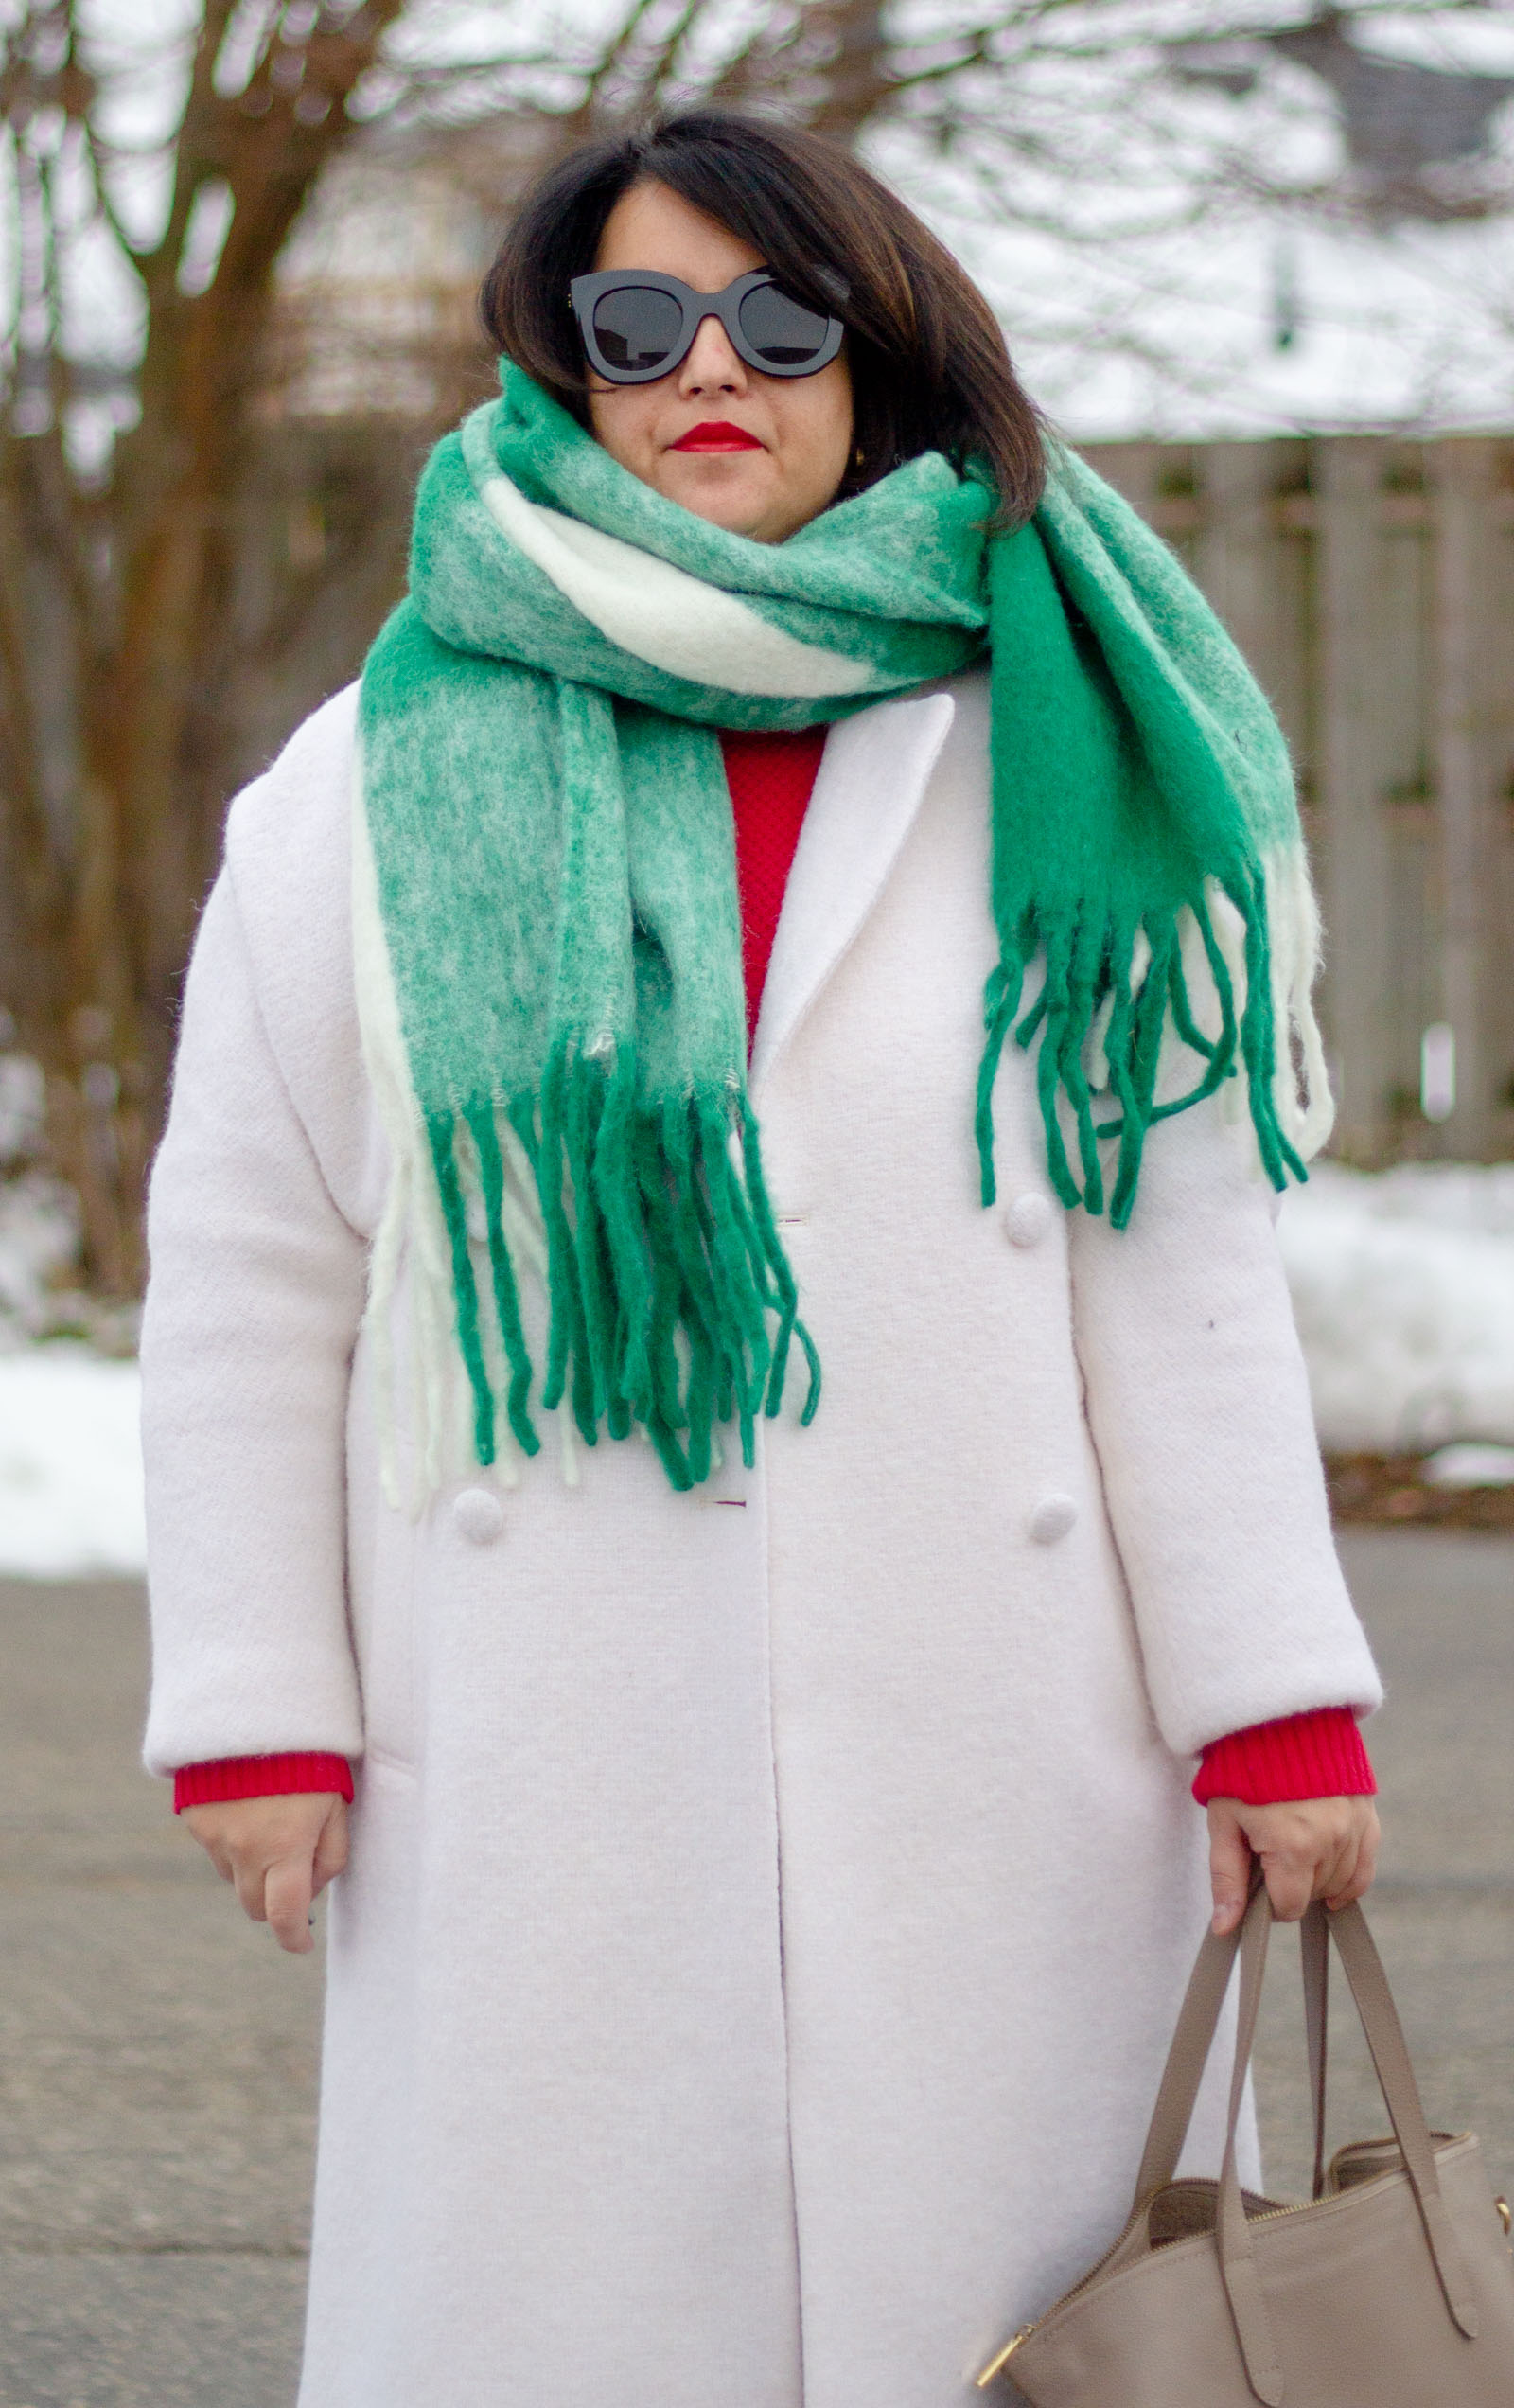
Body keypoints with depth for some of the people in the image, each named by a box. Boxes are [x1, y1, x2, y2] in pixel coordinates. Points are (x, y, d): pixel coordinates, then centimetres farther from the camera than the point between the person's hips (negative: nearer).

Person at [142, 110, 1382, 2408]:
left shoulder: (1052, 765, 8)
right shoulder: (387, 786, 6)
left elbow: (1183, 1268, 5)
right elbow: (247, 1278, 7)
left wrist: (1273, 1697, 0)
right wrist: (257, 1709, 2)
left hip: (989, 1766, 1)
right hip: (542, 1769, 0)